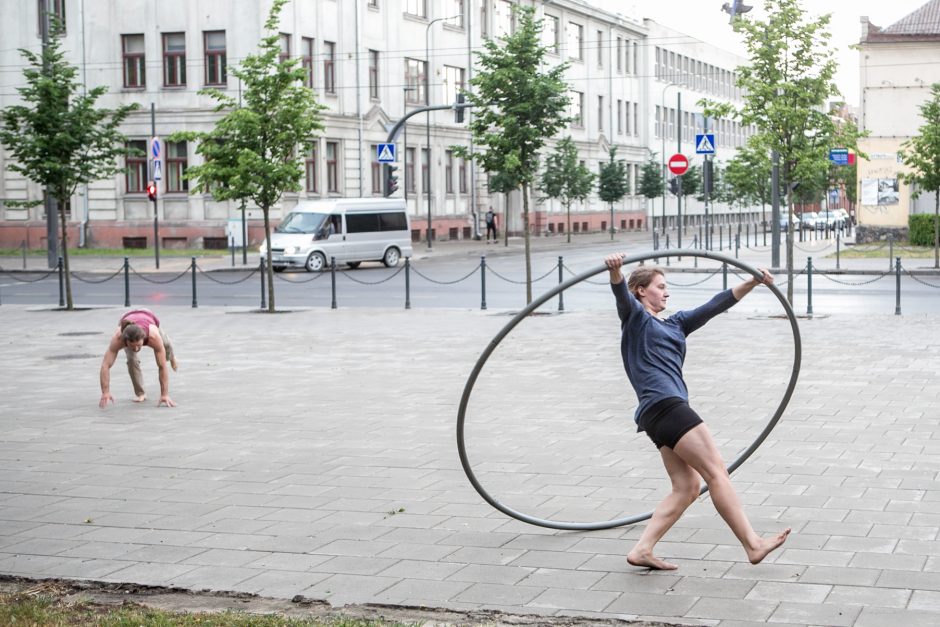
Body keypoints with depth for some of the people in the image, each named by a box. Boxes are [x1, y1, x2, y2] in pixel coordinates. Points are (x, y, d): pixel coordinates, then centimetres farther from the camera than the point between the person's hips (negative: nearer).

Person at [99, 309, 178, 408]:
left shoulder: (153, 336, -48)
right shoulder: (118, 338, -46)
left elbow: (162, 367, -43)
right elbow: (105, 365, -46)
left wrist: (165, 395, -45)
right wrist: (105, 392, -54)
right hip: (127, 324, -1)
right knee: (132, 360, -23)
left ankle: (171, 356, 65)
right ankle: (140, 393, 1)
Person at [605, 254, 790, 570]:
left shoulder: (674, 324, 28)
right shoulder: (635, 316, 5)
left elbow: (715, 306, 28)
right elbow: (622, 294, -17)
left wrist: (752, 283, 24)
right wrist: (615, 270, -39)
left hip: (671, 410, 9)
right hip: (663, 405, -9)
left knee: (687, 487, 1)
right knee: (716, 472, -9)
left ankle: (642, 549, -2)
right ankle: (752, 544, -7)